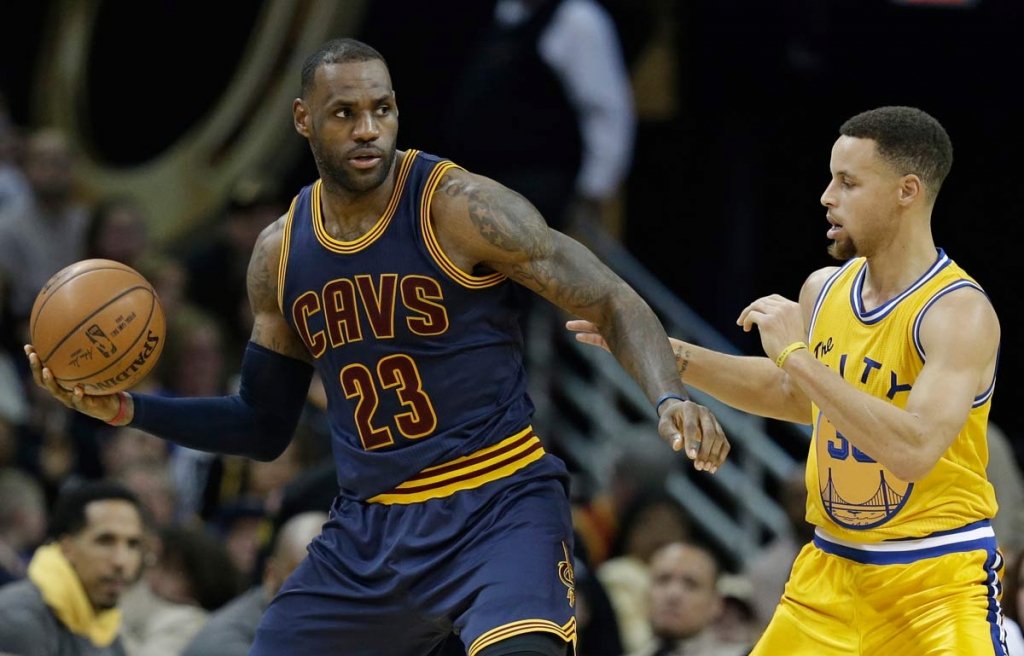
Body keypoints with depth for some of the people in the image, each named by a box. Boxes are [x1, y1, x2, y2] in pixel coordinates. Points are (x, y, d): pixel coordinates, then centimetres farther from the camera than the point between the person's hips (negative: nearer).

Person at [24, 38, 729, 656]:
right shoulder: (280, 253, 7)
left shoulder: (459, 207, -12)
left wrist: (670, 399, -28)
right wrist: (129, 410, 4)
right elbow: (264, 428, 17)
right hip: (368, 528, 6)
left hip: (499, 508, -6)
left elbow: (615, 304, -9)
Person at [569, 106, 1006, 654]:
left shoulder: (961, 313, -20)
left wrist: (797, 355, -29)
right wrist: (669, 355, 14)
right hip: (832, 568, 7)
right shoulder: (823, 291, 3)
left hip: (936, 582, -7)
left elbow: (913, 451, -34)